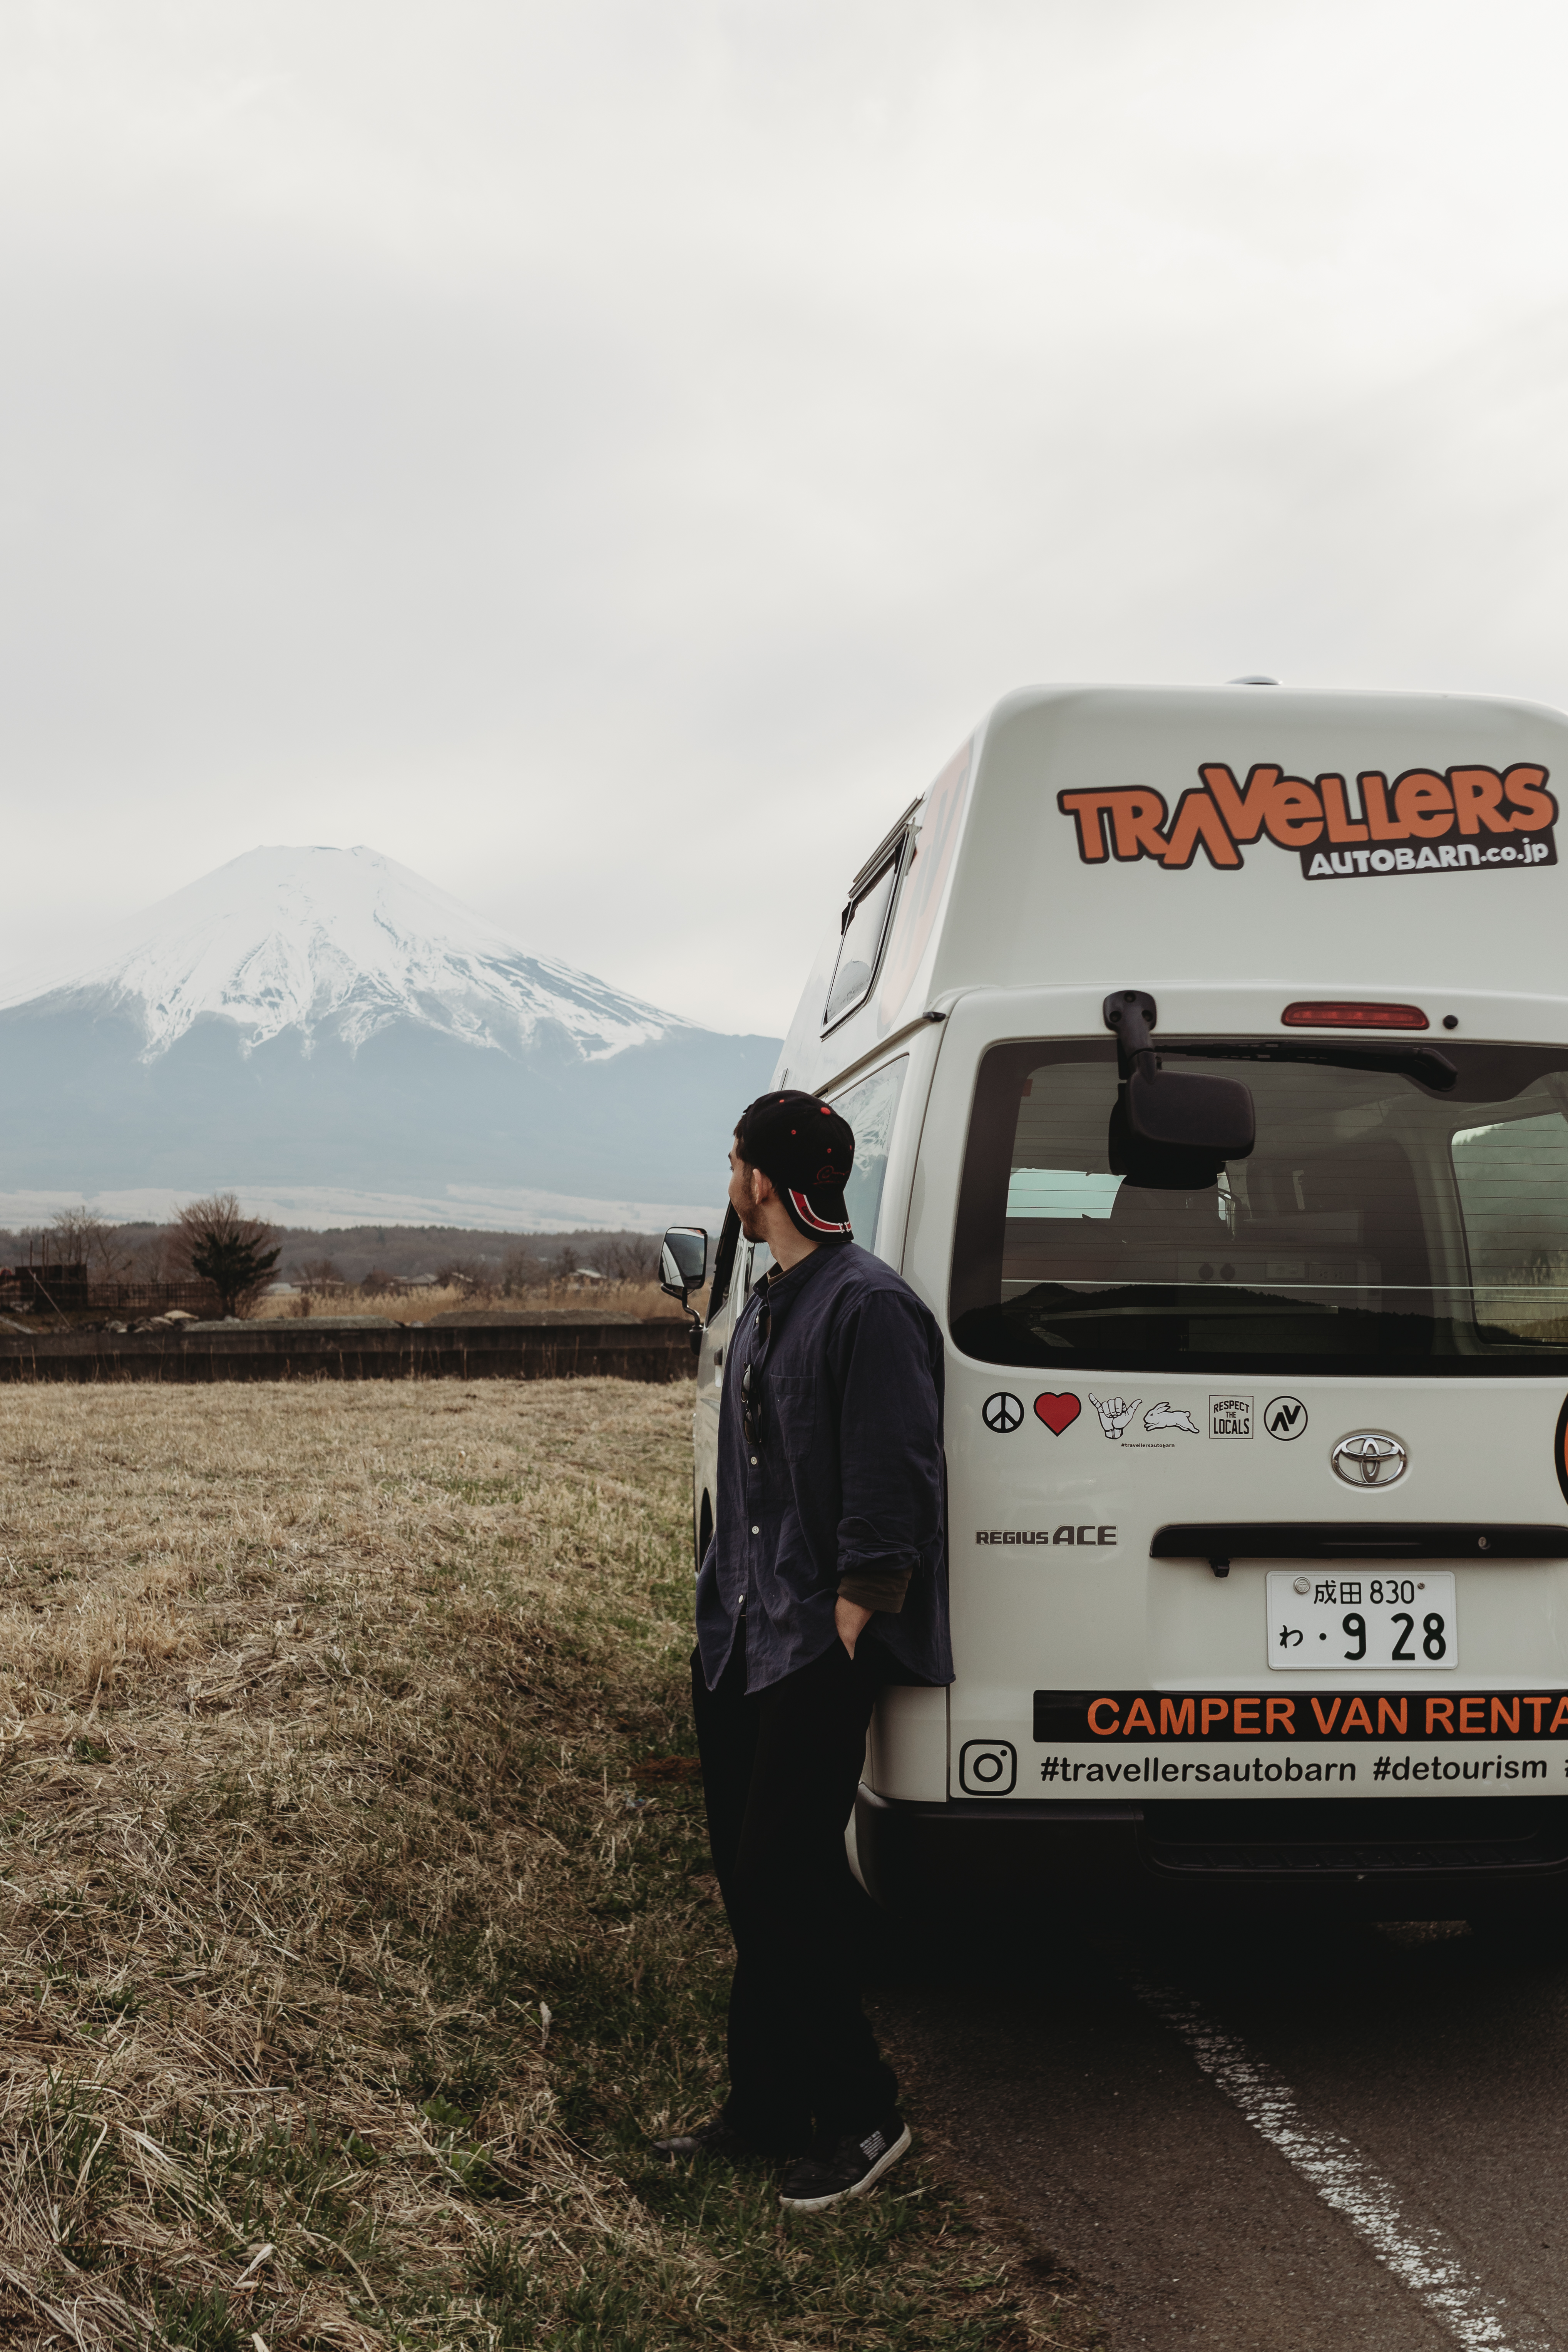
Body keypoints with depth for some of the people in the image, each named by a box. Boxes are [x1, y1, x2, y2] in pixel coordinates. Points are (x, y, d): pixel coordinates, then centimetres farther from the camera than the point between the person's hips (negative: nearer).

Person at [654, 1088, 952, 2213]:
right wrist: (727, 1612, 17)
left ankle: (860, 2114, 11)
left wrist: (844, 1639, -18)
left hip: (818, 1648, -9)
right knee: (750, 1873, 14)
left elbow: (889, 1505, -18)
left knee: (786, 1869, -6)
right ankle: (769, 2108, 27)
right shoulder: (766, 1307, 15)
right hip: (739, 1642, 10)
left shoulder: (869, 1307, -15)